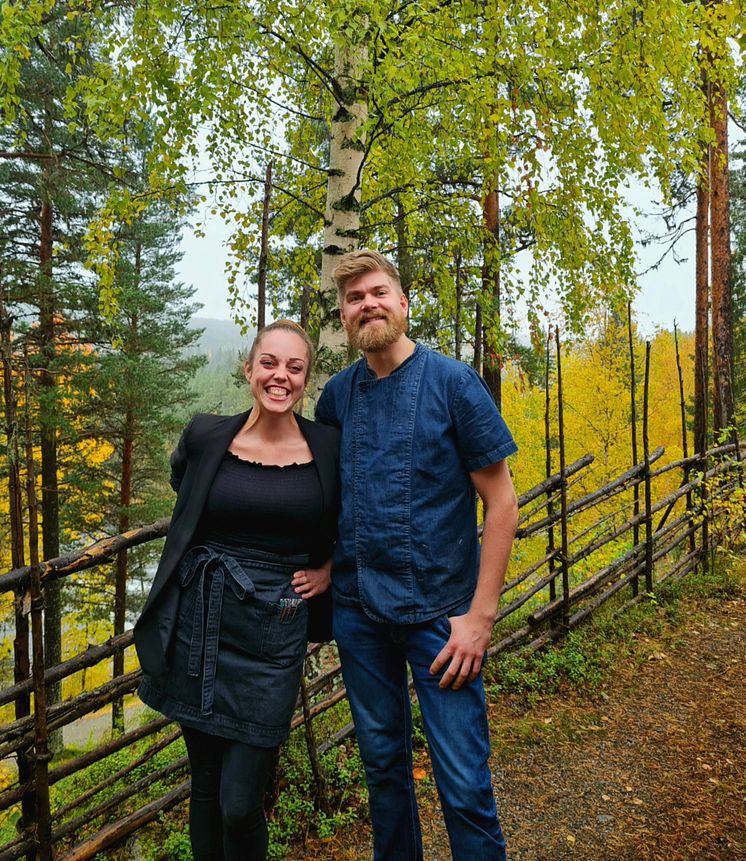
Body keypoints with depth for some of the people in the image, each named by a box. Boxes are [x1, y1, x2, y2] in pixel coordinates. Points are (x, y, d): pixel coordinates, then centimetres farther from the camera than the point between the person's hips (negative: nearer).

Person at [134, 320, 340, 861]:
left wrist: (328, 569, 1)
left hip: (273, 633, -1)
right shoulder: (206, 437, -2)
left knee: (241, 805, 2)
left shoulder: (329, 447, -4)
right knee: (205, 787, 16)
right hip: (199, 621, 2)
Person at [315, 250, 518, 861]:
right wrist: (324, 564, 2)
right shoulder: (337, 395, 3)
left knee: (464, 781, 1)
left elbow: (501, 501, -9)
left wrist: (481, 614, -13)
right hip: (357, 607, 4)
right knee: (382, 761, 19)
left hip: (439, 609, -4)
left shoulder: (453, 383, -9)